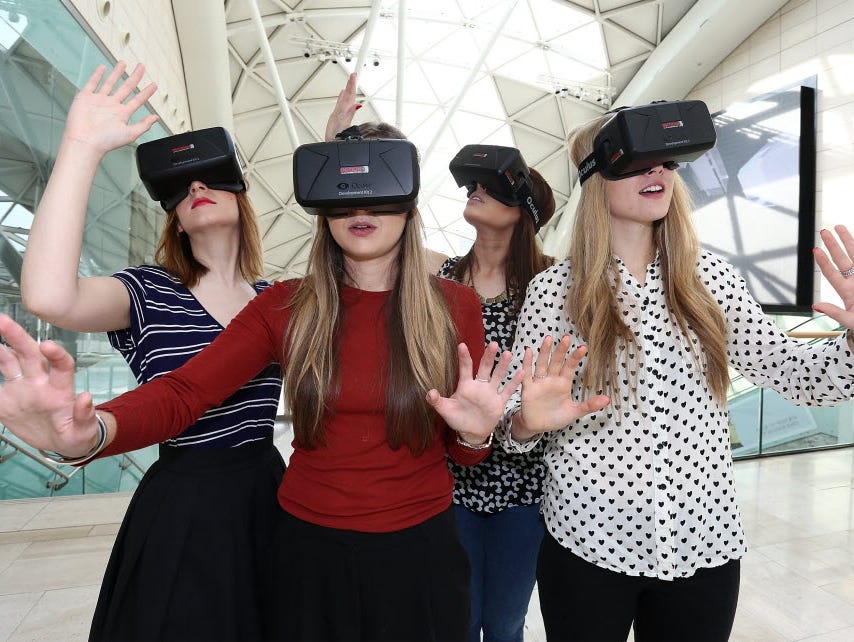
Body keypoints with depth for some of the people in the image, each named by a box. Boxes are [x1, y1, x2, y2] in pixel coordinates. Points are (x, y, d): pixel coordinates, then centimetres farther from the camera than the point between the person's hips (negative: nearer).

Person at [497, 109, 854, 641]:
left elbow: (793, 374, 4)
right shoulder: (554, 290, -9)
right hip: (588, 541, -2)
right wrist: (529, 422, -26)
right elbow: (515, 415, -4)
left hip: (705, 541, 3)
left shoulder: (710, 278, -1)